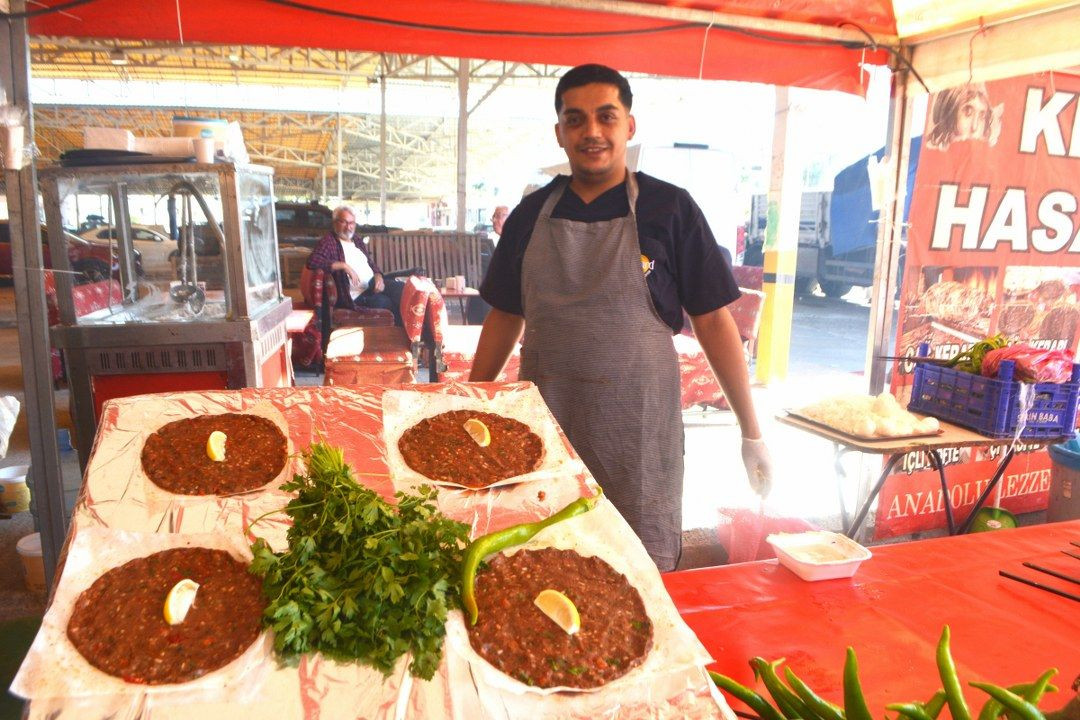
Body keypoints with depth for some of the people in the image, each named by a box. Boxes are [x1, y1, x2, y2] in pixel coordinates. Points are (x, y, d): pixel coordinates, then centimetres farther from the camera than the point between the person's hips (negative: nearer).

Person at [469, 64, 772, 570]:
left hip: (638, 432, -2)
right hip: (543, 427, 3)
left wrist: (752, 433, -1)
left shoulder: (670, 208, -1)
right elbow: (505, 317, 14)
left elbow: (713, 321, -1)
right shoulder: (531, 215, 8)